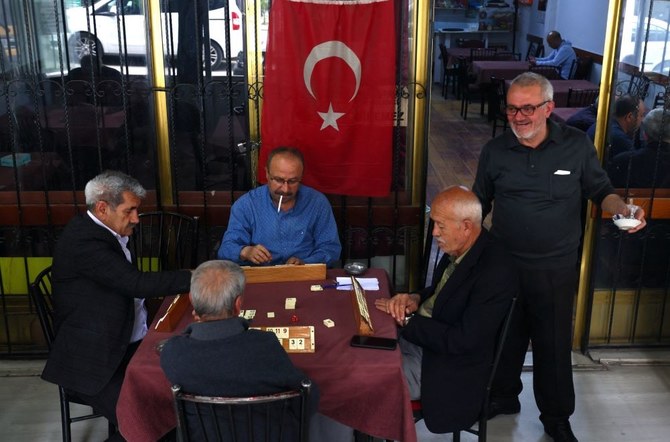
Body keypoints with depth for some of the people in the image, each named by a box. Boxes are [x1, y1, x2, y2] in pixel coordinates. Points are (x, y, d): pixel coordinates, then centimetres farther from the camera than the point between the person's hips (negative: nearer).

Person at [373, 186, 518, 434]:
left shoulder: (496, 272, -26)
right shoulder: (457, 250, -1)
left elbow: (463, 341, -25)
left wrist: (407, 321, -17)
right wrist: (416, 299, -5)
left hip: (448, 365, -9)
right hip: (418, 337, 9)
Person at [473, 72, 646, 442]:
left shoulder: (577, 145, -7)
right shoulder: (495, 150, -2)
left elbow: (600, 190, 4)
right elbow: (480, 203, 10)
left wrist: (622, 209, -16)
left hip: (556, 269, -1)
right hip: (504, 263, 2)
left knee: (554, 345, 10)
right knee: (505, 338, 17)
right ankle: (503, 397, 42)